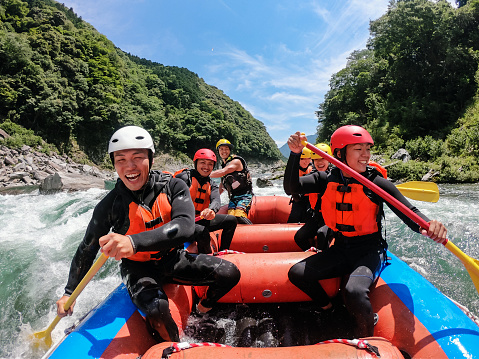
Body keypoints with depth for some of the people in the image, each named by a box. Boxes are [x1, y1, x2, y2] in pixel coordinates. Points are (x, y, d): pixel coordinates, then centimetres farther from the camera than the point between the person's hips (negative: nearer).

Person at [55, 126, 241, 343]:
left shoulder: (172, 186, -15)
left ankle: (203, 309, 22)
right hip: (139, 269, -2)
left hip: (174, 259, 2)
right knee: (157, 309, -33)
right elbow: (86, 249, -1)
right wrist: (70, 292, 4)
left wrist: (135, 242, -48)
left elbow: (185, 226, -33)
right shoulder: (110, 205, -16)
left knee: (230, 273, -10)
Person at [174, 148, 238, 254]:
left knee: (231, 220, 1)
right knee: (202, 233, -34)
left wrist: (211, 210, -36)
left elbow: (216, 200, -12)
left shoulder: (212, 185, 9)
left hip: (200, 219, 7)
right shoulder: (184, 177, -8)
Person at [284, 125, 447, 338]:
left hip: (369, 252, -4)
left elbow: (410, 213, -12)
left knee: (354, 292, -32)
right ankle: (329, 312, 18)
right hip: (340, 250, 4)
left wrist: (428, 226, -36)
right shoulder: (326, 180, -2)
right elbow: (292, 187, -9)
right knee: (297, 273, -9)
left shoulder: (376, 183, -12)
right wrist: (295, 154, -23)